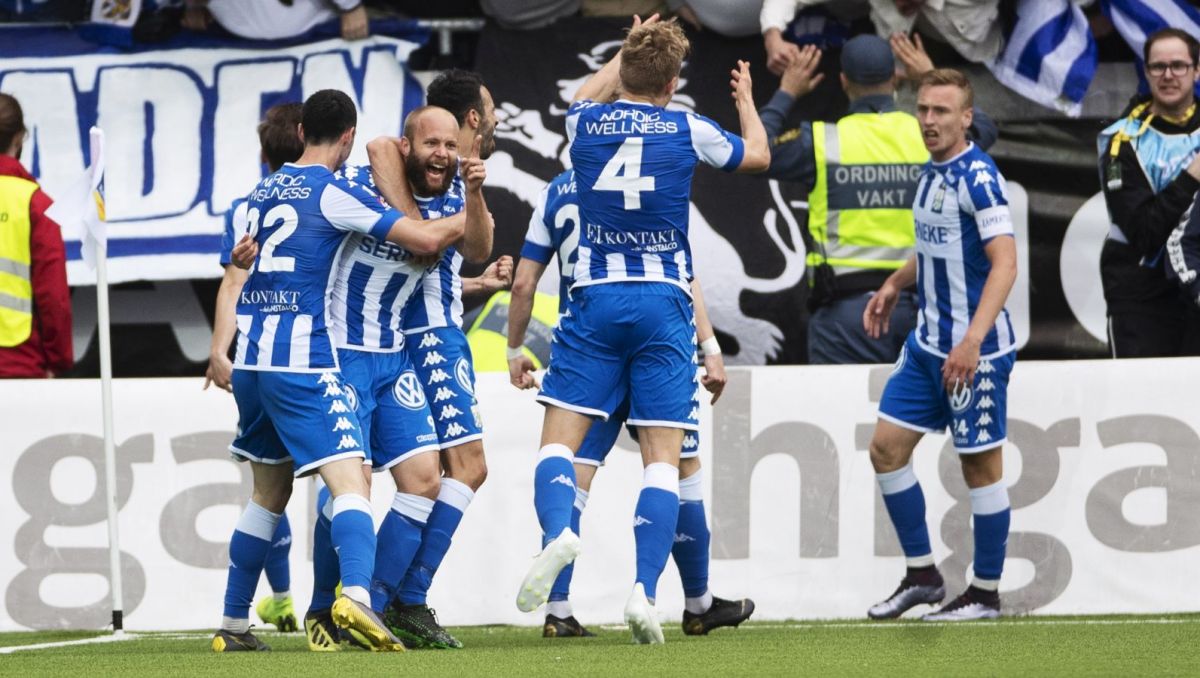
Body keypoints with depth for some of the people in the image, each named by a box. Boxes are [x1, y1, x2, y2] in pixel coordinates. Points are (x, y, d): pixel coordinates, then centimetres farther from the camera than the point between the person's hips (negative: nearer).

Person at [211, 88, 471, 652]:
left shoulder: (267, 189, 14)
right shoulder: (336, 194, -7)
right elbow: (426, 240, -10)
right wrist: (470, 218, 7)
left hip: (251, 355, 7)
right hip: (301, 357, -7)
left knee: (270, 490, 20)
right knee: (349, 482, -16)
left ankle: (233, 625, 22)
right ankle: (355, 595, -40)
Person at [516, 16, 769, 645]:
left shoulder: (584, 123, 4)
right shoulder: (686, 130, 0)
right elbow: (757, 155, 22)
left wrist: (627, 51, 45)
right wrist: (746, 100, 40)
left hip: (596, 301, 1)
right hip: (664, 303, -1)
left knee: (559, 438, 0)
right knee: (662, 456, 0)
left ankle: (557, 529, -31)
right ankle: (644, 590, -14)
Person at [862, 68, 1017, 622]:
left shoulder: (977, 177, -17)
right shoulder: (932, 173, 10)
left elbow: (1004, 263, -24)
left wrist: (973, 340, -31)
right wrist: (894, 285, 17)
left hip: (974, 352, -9)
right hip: (927, 345, 9)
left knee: (981, 466, 1)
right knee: (886, 448, 6)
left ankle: (985, 594, 11)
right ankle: (921, 575, 16)